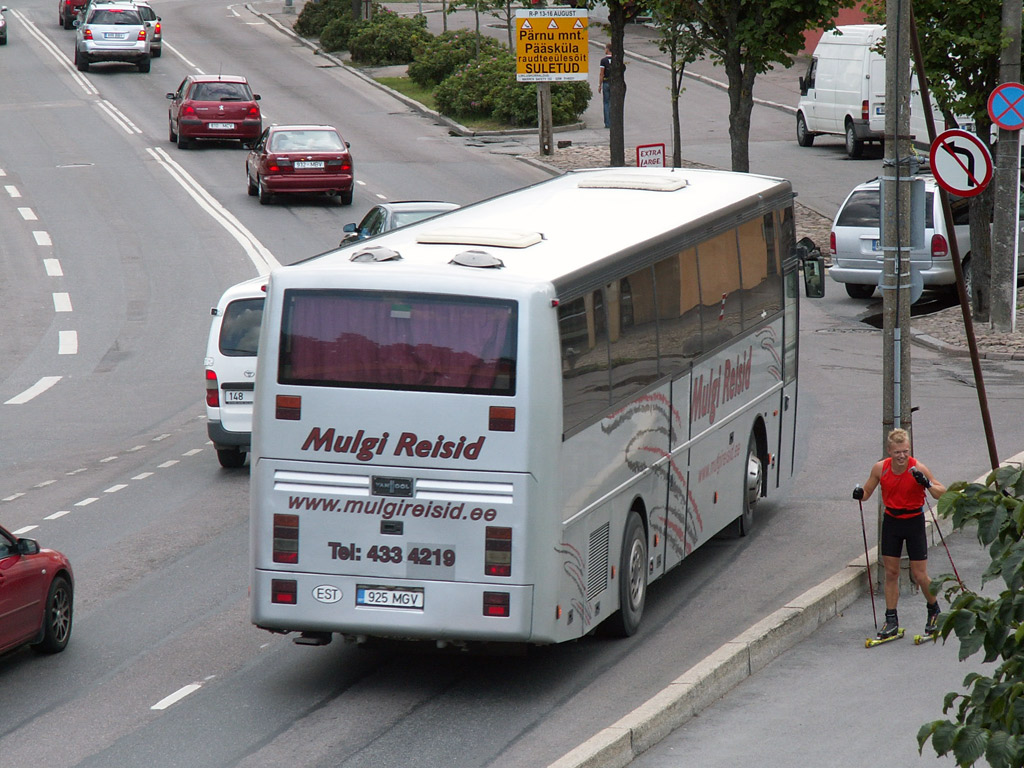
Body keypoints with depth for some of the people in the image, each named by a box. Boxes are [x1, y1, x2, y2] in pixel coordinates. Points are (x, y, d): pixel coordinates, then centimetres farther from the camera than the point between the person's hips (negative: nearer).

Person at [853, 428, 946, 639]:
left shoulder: (918, 468, -17)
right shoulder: (880, 468, -8)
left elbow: (941, 493, -15)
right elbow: (867, 492, 4)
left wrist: (926, 484, -34)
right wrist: (860, 494, -19)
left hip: (914, 521, -3)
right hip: (891, 521, 3)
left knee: (919, 575, 0)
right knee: (891, 573, 5)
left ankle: (934, 611, 25)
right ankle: (891, 621, 14)